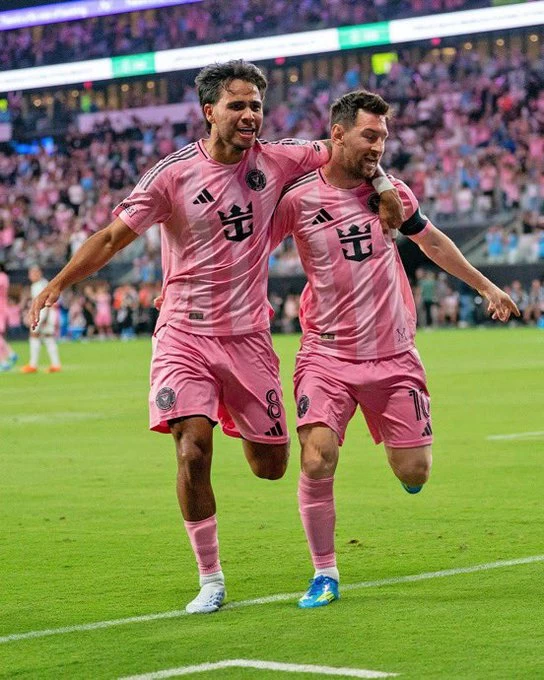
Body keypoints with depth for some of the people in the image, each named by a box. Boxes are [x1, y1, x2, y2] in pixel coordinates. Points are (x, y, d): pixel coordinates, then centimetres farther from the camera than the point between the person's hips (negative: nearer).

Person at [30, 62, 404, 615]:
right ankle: (210, 580, -2)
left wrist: (383, 186, 0)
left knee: (271, 466, 7)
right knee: (192, 451, -18)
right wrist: (58, 282, -18)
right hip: (184, 335, -3)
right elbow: (113, 236, -8)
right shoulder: (173, 174, -9)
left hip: (248, 336, 3)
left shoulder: (275, 161, -1)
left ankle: (244, 423, 46)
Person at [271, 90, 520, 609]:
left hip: (393, 356, 3)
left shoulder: (391, 191, 4)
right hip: (327, 357, -2)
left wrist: (485, 286, 27)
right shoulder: (298, 200, -7)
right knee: (316, 462, -18)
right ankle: (325, 574, 1)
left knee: (414, 475, 1)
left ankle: (401, 442, 40)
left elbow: (432, 241, 21)